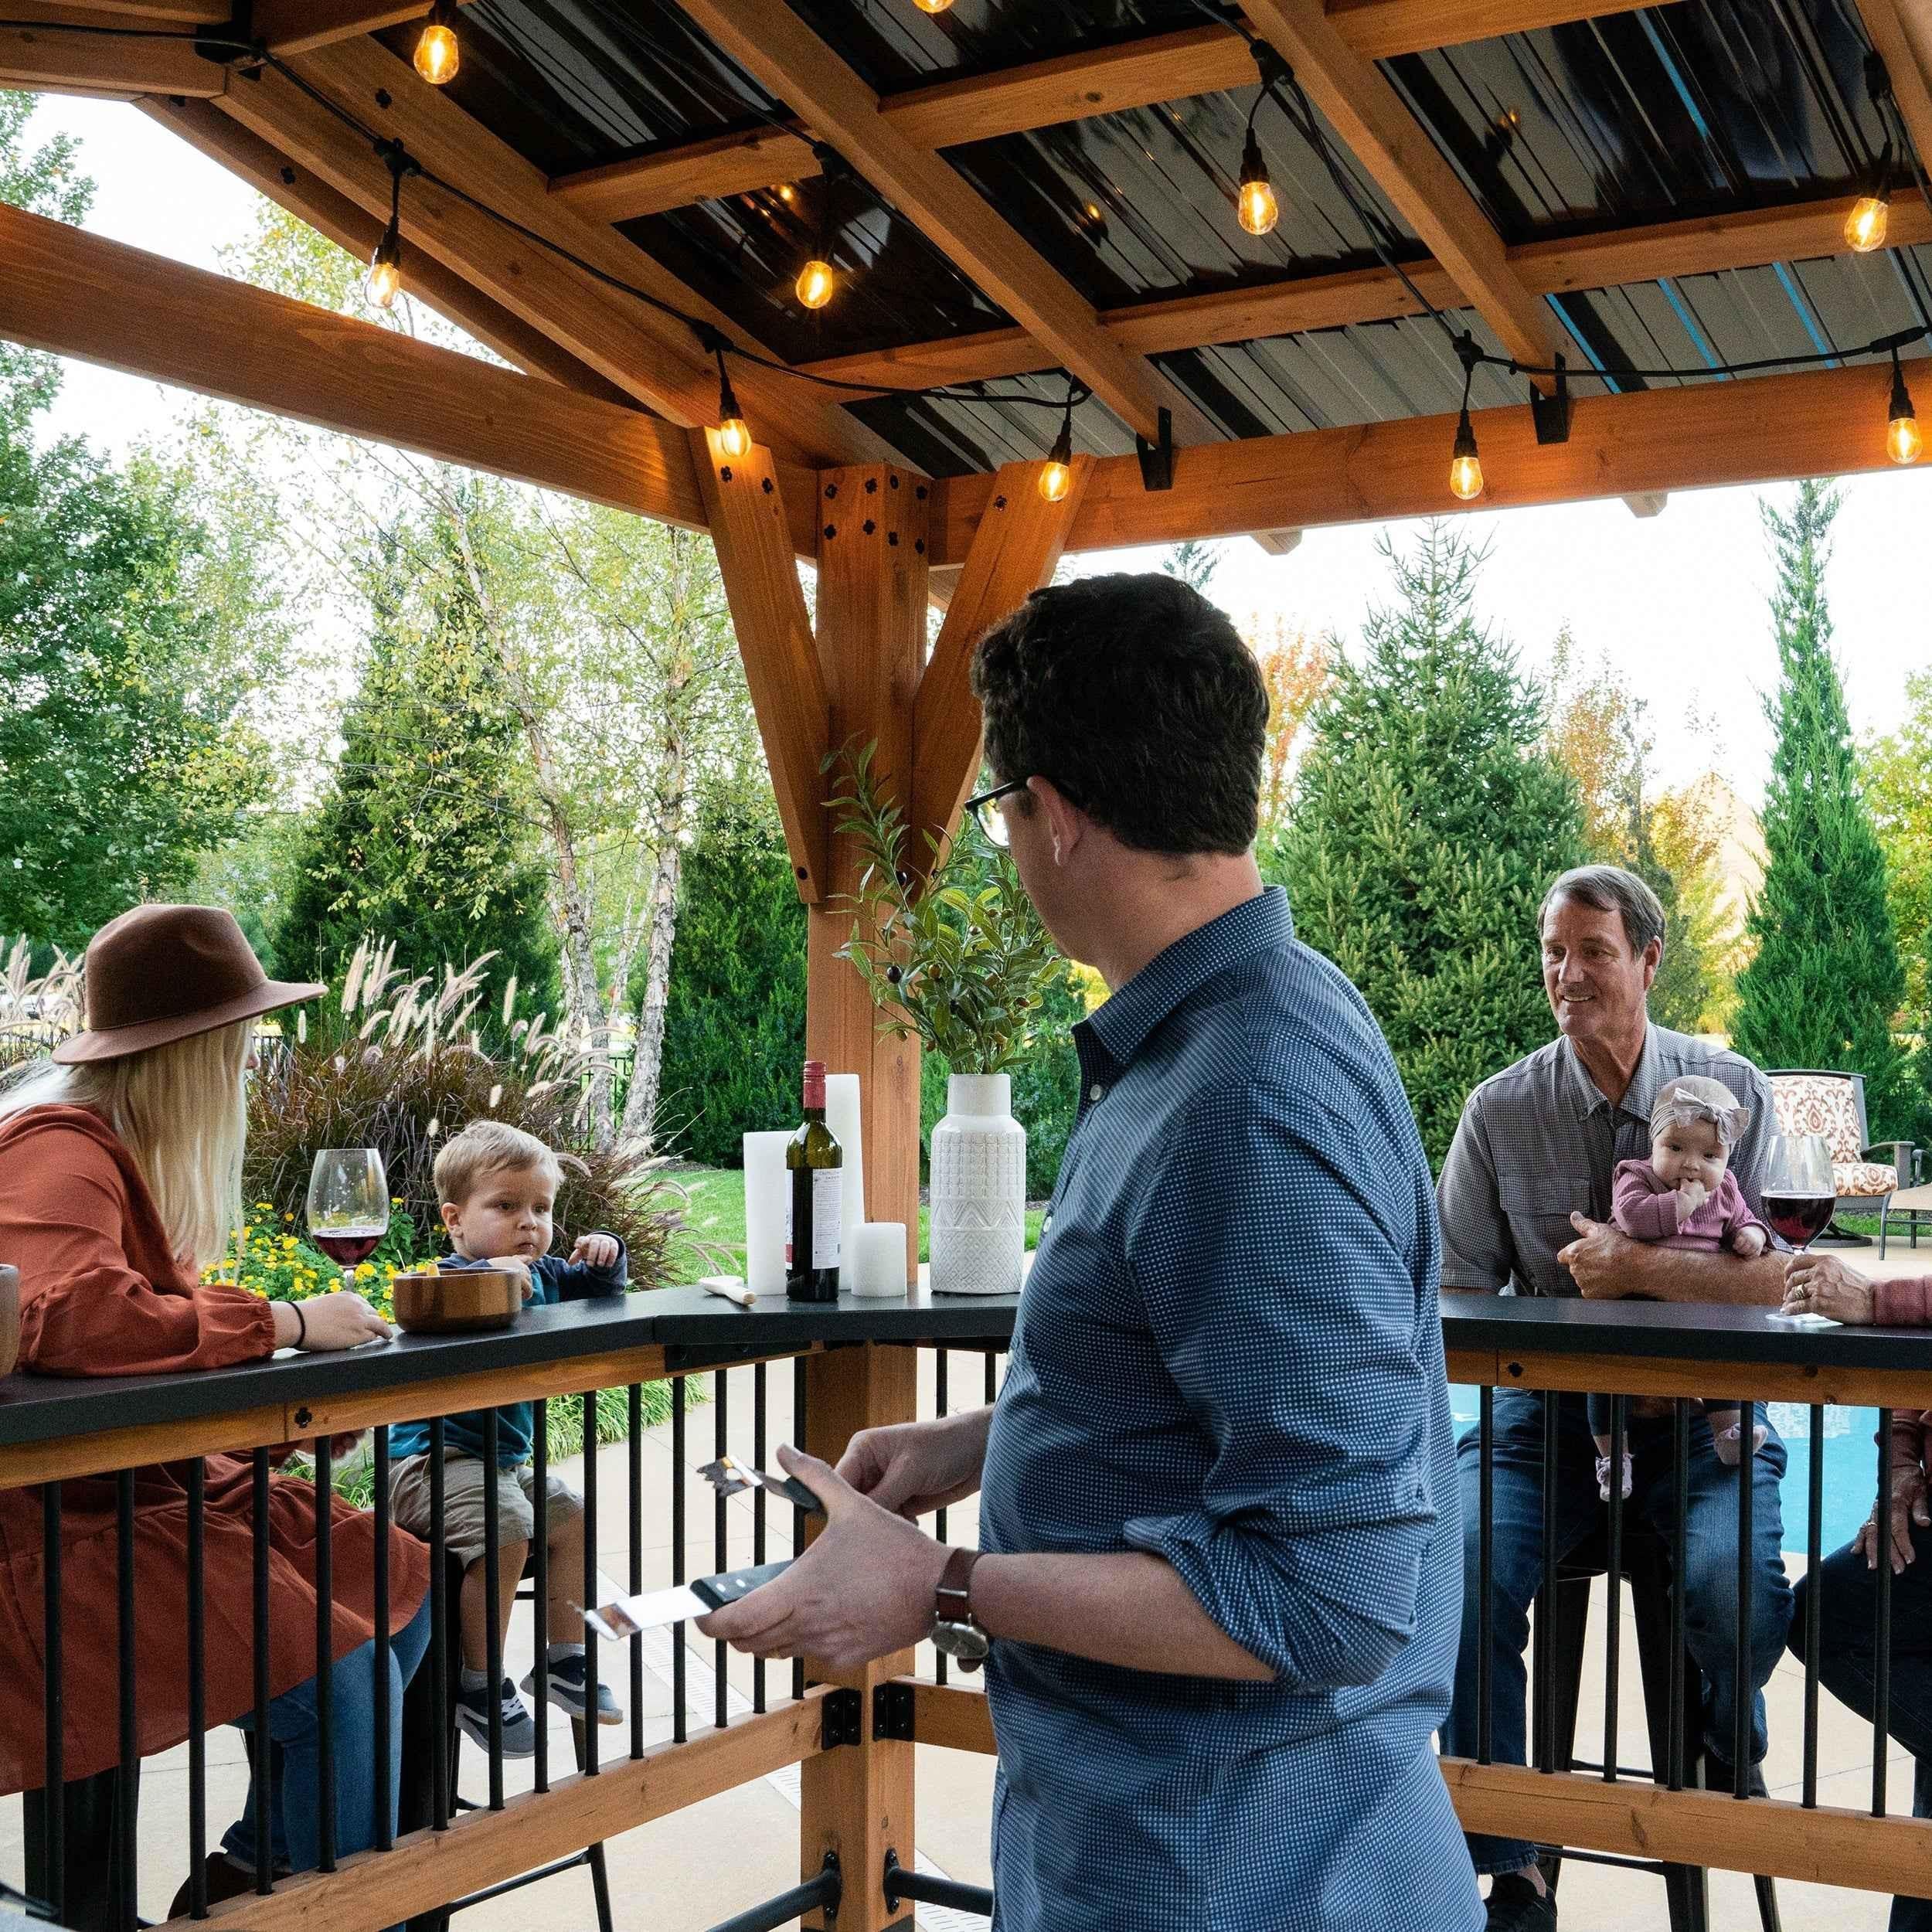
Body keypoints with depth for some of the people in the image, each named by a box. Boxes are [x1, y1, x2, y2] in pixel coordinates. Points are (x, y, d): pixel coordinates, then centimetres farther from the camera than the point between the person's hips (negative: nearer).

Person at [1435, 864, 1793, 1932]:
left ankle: (1731, 1763, 11)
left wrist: (1633, 1265, -15)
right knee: (1461, 1569, -27)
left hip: (1700, 1405, -1)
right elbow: (1458, 1288, -1)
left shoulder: (1731, 1090, 0)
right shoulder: (1500, 1109, 1)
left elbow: (1773, 1275, -5)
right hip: (1548, 1404, 1)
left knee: (1735, 1580, -29)